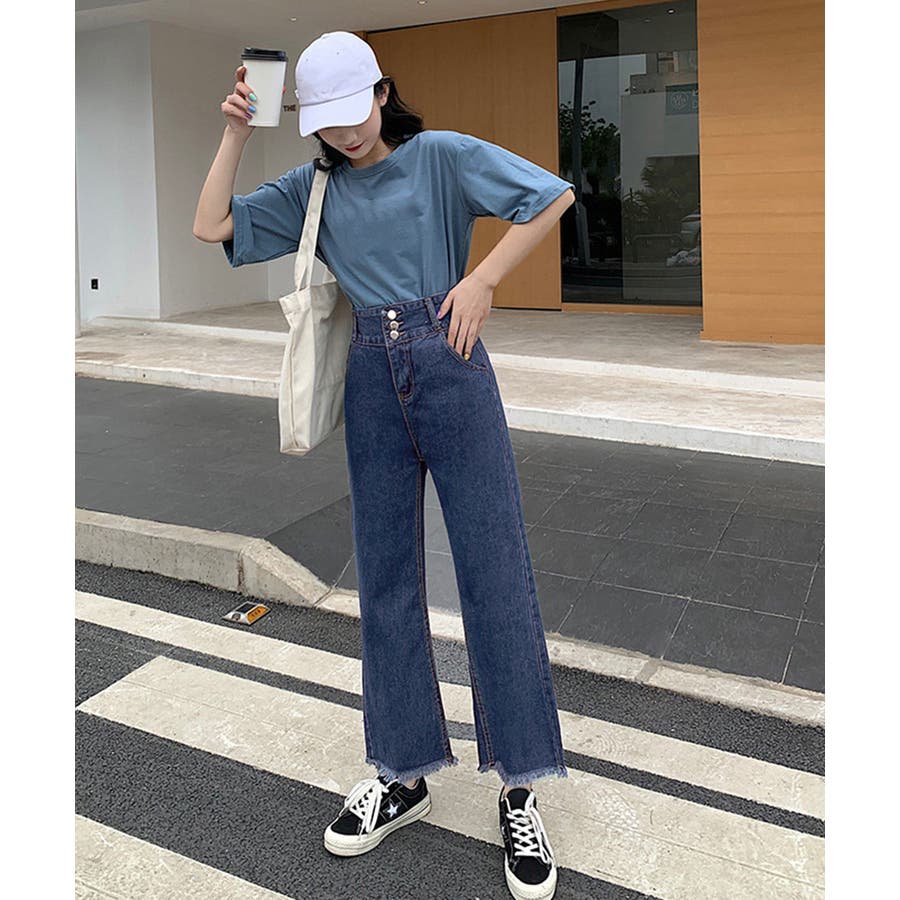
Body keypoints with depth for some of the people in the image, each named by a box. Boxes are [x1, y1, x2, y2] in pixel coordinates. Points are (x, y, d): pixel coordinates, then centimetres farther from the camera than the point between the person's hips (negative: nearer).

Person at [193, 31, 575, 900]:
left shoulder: (440, 155, 1)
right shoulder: (313, 187, 13)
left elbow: (553, 195, -4)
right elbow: (211, 225, 9)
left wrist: (483, 279, -8)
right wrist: (235, 132, 4)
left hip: (448, 363, -4)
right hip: (371, 379, 5)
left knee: (494, 569, -5)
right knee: (384, 576, 7)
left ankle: (519, 792, 6)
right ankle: (403, 772, 21)